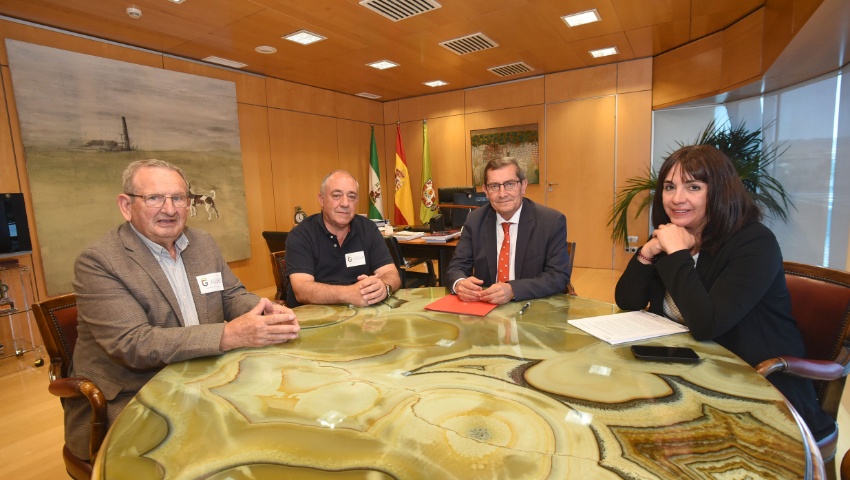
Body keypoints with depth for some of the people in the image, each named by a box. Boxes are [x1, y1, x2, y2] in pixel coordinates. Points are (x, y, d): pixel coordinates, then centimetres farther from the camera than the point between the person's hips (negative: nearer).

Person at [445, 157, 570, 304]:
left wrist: (513, 290, -29)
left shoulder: (552, 221, -8)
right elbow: (457, 266, 0)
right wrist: (460, 283, -25)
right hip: (484, 307, 2)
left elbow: (559, 276, -13)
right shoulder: (475, 220, 0)